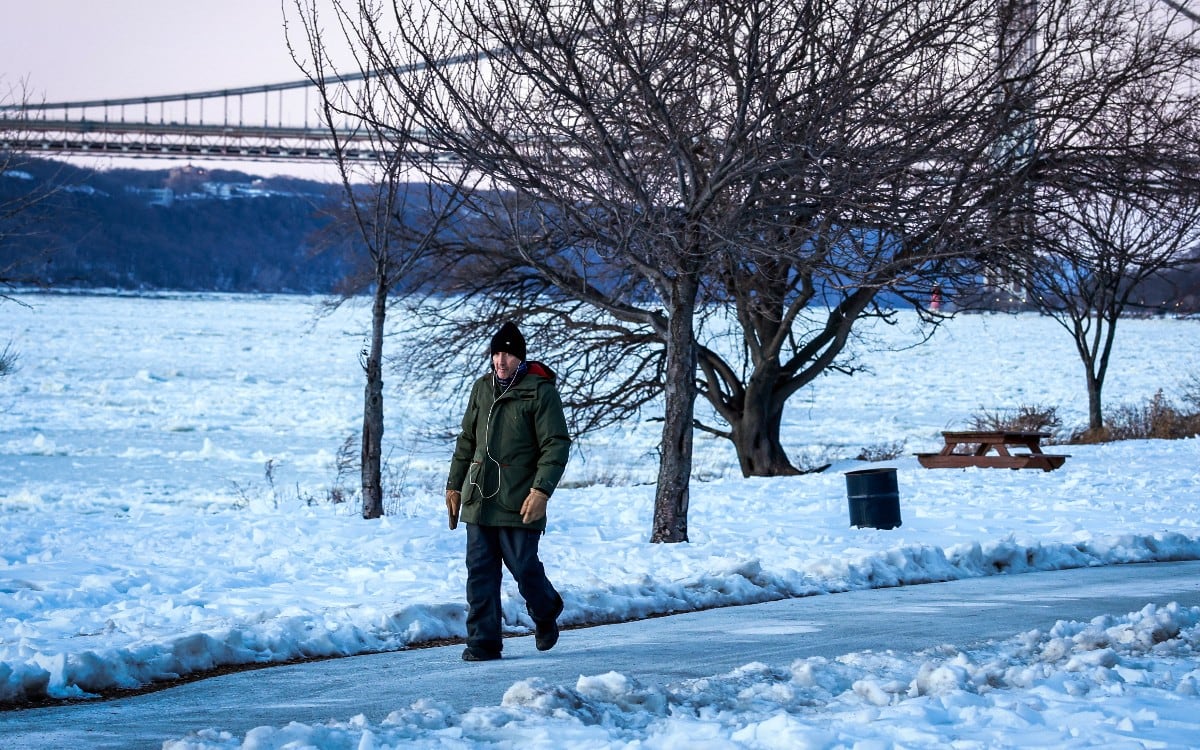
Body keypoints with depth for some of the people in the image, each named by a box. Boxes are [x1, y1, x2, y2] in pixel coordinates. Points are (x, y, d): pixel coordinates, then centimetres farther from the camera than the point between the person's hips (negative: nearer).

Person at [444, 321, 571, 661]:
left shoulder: (540, 391, -6)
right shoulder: (482, 388, 13)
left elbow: (557, 444, -11)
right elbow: (466, 441, 22)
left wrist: (542, 490, -21)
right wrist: (455, 485, 18)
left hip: (519, 503, -5)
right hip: (479, 501, 5)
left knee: (524, 568, 0)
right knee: (480, 573, 1)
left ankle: (545, 614, 30)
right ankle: (483, 642, 5)